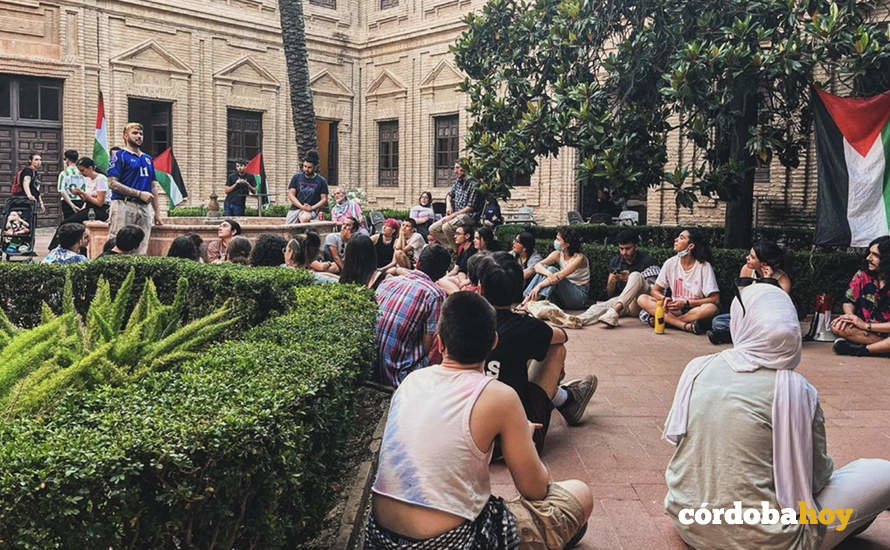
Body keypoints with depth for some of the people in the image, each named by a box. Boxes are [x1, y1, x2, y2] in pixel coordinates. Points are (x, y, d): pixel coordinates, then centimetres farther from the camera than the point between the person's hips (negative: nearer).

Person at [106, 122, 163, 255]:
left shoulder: (148, 158, 20)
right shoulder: (120, 156, 0)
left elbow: (153, 186, 20)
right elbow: (113, 184, -9)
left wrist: (157, 212, 14)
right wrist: (139, 193, -13)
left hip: (145, 208, 6)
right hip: (124, 205, -6)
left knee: (141, 251, 5)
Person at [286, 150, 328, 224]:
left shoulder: (321, 181, 3)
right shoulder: (296, 177, 8)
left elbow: (324, 199, 2)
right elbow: (291, 195, 4)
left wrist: (312, 208, -13)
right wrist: (302, 206, -10)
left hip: (311, 210, -3)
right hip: (295, 208, 3)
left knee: (304, 218, -36)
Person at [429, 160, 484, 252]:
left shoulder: (473, 184, -14)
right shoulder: (457, 181, 10)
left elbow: (470, 207, -17)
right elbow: (449, 195, 26)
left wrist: (453, 215, -17)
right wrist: (448, 206, 3)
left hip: (469, 216, -9)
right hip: (455, 214, 9)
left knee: (446, 227, -33)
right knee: (432, 229, -2)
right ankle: (451, 248, 0)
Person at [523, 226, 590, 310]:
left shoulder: (579, 258, -18)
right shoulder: (557, 254, -1)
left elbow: (559, 276, -29)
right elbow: (537, 266, -14)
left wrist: (539, 286, -35)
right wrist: (548, 273, -36)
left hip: (579, 296, -6)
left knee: (552, 270, -26)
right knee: (544, 269, -15)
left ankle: (532, 302, -33)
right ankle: (526, 301, -24)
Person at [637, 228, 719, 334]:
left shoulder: (704, 266, -8)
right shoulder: (671, 263, 2)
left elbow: (715, 299, -11)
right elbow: (654, 290, 6)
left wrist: (686, 303, -18)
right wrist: (664, 299, -17)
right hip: (674, 309, 3)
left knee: (711, 309, -36)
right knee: (642, 298, -18)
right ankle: (686, 326, -32)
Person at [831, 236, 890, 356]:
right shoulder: (862, 276, -2)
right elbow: (848, 301, 9)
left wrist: (866, 326, -21)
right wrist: (851, 316, -12)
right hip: (862, 327, 5)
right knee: (837, 326, -26)